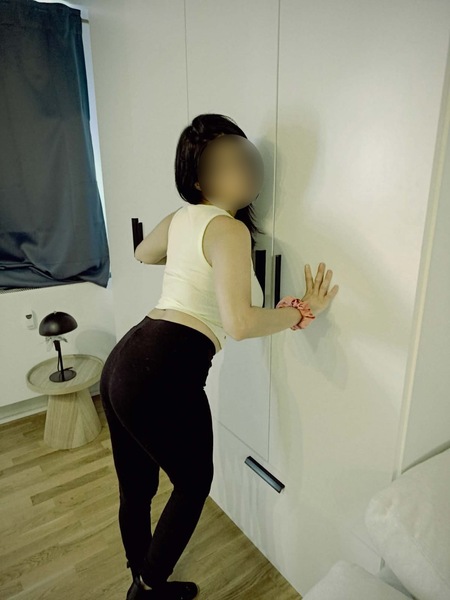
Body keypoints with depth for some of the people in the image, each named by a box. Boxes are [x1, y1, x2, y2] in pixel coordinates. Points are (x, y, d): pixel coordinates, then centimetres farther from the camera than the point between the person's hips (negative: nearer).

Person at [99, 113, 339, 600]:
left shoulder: (181, 218, 14)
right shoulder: (228, 228, -11)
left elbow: (143, 253, 35)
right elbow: (240, 323, -23)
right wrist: (303, 309, -7)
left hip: (122, 361, 9)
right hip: (164, 375, -8)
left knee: (135, 486, 26)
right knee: (194, 483, 20)